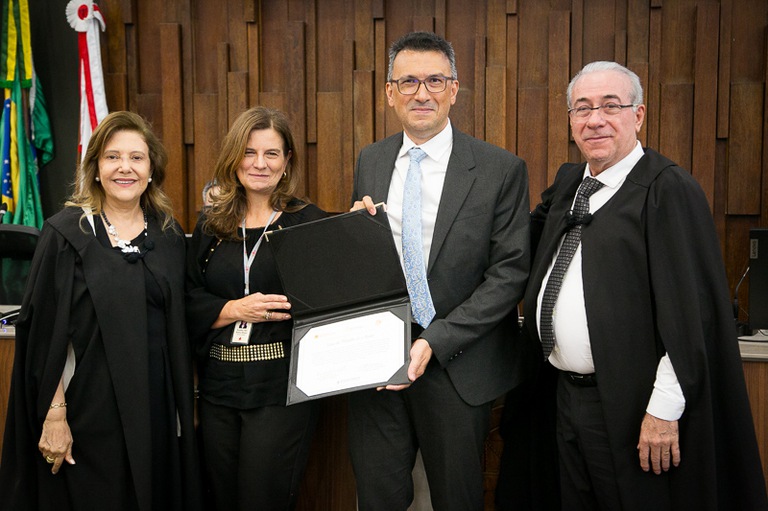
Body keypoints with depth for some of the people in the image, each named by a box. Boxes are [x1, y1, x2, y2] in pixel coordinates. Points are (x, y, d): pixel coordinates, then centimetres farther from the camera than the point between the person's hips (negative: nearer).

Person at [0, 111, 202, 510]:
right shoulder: (66, 233, -5)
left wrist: (183, 407, 7)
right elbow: (45, 331, -7)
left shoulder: (168, 235, 6)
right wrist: (54, 414, -12)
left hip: (156, 403, 4)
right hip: (90, 402, -3)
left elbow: (178, 327, 10)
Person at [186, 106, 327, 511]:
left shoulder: (310, 222, -2)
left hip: (282, 389, -4)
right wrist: (235, 309, -12)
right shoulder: (210, 225, 9)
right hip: (218, 386, 4)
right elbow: (189, 302, 5)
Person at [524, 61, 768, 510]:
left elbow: (689, 313, -19)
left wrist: (663, 410, -19)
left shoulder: (670, 190, -15)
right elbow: (531, 232, 26)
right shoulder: (568, 182, 8)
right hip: (568, 392, 7)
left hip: (629, 407, -7)